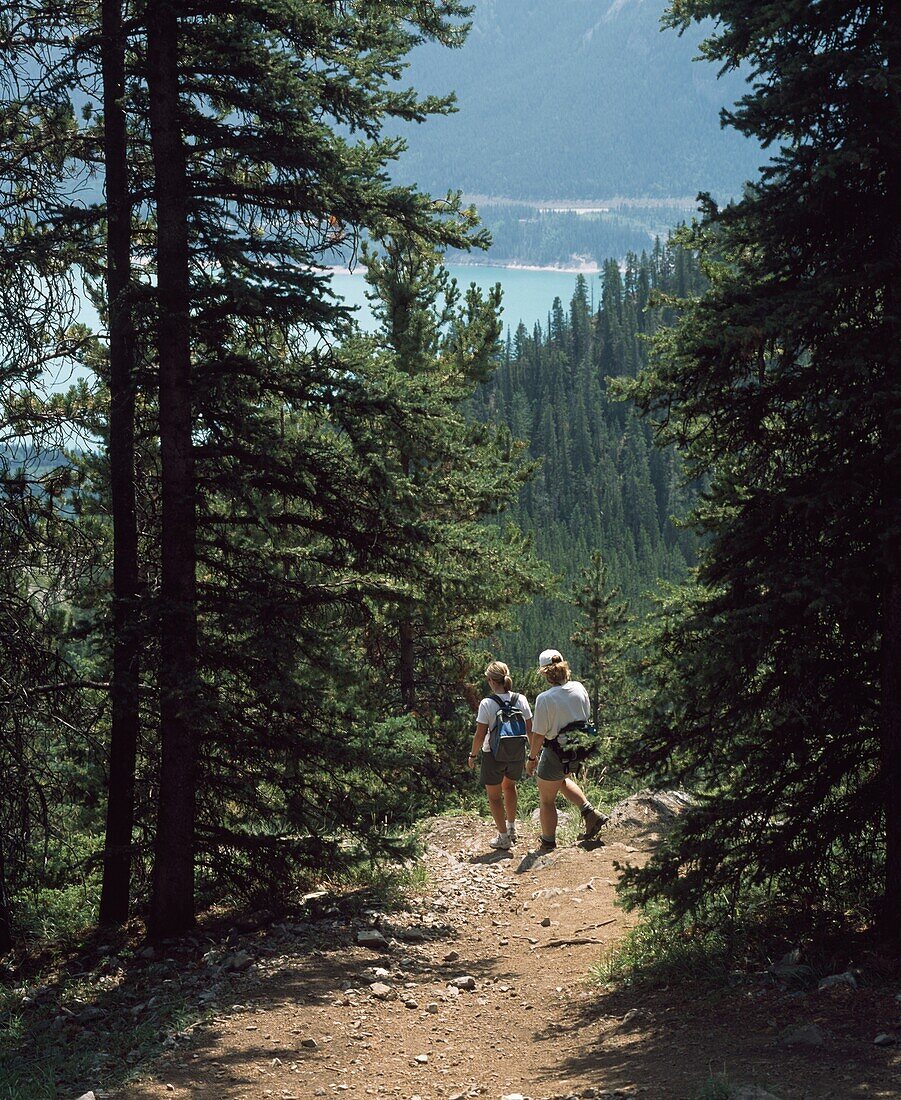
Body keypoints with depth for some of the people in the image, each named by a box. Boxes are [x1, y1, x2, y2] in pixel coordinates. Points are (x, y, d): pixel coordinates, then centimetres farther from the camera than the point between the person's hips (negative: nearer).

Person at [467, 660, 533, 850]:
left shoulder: (487, 704, -19)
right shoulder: (521, 700, -8)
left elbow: (480, 735, -15)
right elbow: (530, 730, -1)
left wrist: (473, 755, 1)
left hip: (493, 755, -4)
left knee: (494, 796, 14)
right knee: (509, 786, 31)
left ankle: (504, 837, 18)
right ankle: (512, 828, 38)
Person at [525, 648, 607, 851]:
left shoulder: (545, 699, -25)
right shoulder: (579, 688, -7)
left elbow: (538, 735, -19)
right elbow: (587, 717, 8)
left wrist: (532, 758, -4)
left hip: (556, 754, -7)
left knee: (546, 800, 13)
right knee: (561, 780, 35)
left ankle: (548, 842, 26)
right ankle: (590, 813, 22)